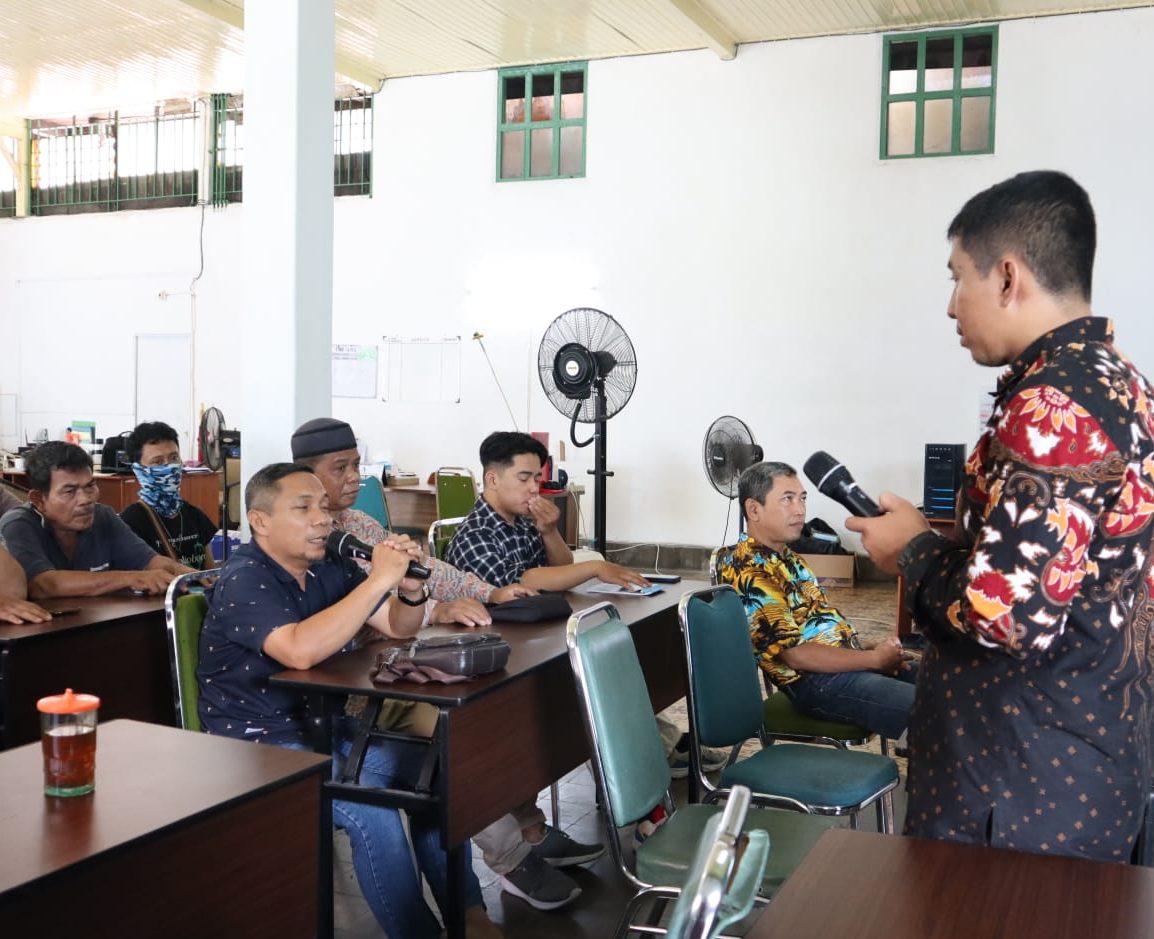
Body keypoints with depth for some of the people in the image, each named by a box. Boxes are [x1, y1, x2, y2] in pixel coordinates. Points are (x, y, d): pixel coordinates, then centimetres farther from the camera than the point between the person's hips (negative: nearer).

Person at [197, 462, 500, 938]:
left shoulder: (329, 567, 4)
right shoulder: (244, 580, -18)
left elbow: (398, 628, 7)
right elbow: (301, 651, -36)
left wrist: (410, 590, -16)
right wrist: (378, 581, -34)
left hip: (321, 724, 8)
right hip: (258, 743, -8)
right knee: (371, 808, -27)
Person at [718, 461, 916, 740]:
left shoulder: (786, 557, 14)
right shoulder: (748, 572, -18)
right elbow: (794, 653, -21)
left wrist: (873, 650, 3)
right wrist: (874, 659, -17)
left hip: (846, 661, 10)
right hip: (817, 682, -10)